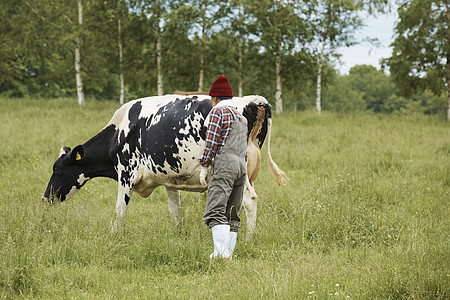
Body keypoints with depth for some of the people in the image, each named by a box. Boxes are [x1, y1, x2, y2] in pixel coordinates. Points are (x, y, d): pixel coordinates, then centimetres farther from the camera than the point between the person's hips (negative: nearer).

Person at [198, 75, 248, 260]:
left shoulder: (217, 112, -1)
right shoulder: (241, 117, 25)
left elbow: (211, 142, -9)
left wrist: (204, 166, -6)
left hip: (224, 163, -8)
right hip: (241, 166, 8)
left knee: (216, 211, -15)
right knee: (231, 215, 10)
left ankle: (221, 252, -29)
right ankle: (228, 254, 7)